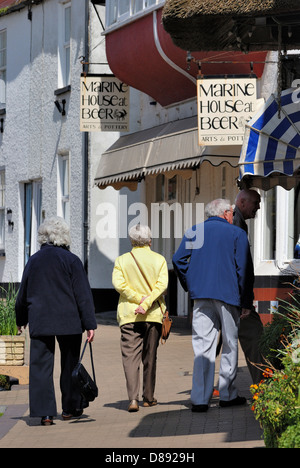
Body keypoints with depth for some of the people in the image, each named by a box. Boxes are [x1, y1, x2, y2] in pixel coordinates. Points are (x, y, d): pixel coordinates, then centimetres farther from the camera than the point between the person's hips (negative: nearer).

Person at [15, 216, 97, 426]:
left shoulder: (33, 261, 6)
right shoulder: (71, 260, -5)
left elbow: (22, 294, 15)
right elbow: (83, 294, -8)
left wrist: (21, 319, 28)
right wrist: (90, 323, -7)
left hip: (39, 322, 2)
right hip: (69, 322, -2)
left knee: (40, 365, 0)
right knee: (70, 365, 13)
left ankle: (45, 412, -8)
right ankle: (71, 407, 22)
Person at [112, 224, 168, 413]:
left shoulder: (122, 260, 3)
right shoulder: (159, 260, 3)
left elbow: (118, 283, -11)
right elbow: (162, 284, -10)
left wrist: (139, 298, -11)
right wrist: (146, 303, -16)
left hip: (129, 316, -1)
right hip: (154, 315, 1)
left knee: (130, 356, -4)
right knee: (150, 357, 13)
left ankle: (133, 398, -19)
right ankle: (149, 397, 21)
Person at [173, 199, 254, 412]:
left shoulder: (193, 233, 11)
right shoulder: (237, 234, 3)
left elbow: (179, 260, 2)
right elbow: (244, 268, -1)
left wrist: (191, 287, 11)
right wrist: (246, 302, 2)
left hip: (201, 295, 2)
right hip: (228, 295, -2)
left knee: (202, 346, 0)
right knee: (230, 345, 11)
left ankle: (200, 399, -8)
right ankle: (227, 394, 16)